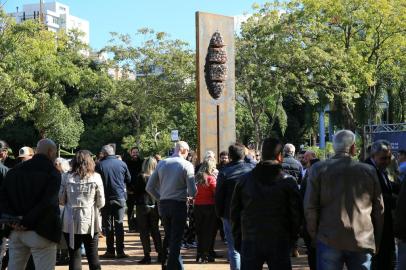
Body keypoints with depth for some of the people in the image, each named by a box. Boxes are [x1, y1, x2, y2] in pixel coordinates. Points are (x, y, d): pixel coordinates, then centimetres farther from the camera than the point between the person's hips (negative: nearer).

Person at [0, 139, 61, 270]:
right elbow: (47, 203, -19)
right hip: (40, 233, -6)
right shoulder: (52, 173, -8)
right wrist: (27, 223, -14)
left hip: (15, 231, 6)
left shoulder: (14, 170, 8)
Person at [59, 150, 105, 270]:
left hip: (71, 223, 1)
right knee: (93, 256, 9)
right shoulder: (96, 177, -5)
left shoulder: (67, 177, -3)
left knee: (74, 256, 7)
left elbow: (61, 200, 3)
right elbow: (101, 203, -2)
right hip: (90, 222, 0)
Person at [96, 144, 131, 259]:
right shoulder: (122, 164, -3)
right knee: (119, 224, 6)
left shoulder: (100, 165, -9)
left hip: (106, 198, -1)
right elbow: (128, 179, 8)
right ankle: (120, 251, 3)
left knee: (108, 225, 7)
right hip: (120, 197, 1)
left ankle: (110, 251, 7)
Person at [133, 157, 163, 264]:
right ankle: (160, 254, 13)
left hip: (142, 205, -4)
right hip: (155, 206, 4)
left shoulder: (141, 177, -12)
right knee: (155, 230, 14)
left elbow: (135, 190, -6)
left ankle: (147, 255, 0)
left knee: (144, 231, 3)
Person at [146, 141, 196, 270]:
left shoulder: (161, 163, 2)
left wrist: (160, 198, 14)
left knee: (168, 236, 22)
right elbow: (192, 192, -15)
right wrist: (186, 194, 6)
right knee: (176, 239, 4)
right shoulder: (186, 165, -11)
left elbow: (149, 188, 3)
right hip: (179, 205, -5)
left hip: (163, 205, 5)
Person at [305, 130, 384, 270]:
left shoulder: (319, 169, -1)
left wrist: (314, 236, 10)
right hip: (363, 242, 1)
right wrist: (376, 243, 16)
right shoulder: (369, 171, 3)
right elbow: (379, 210, 7)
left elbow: (310, 207, -3)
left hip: (329, 241, -1)